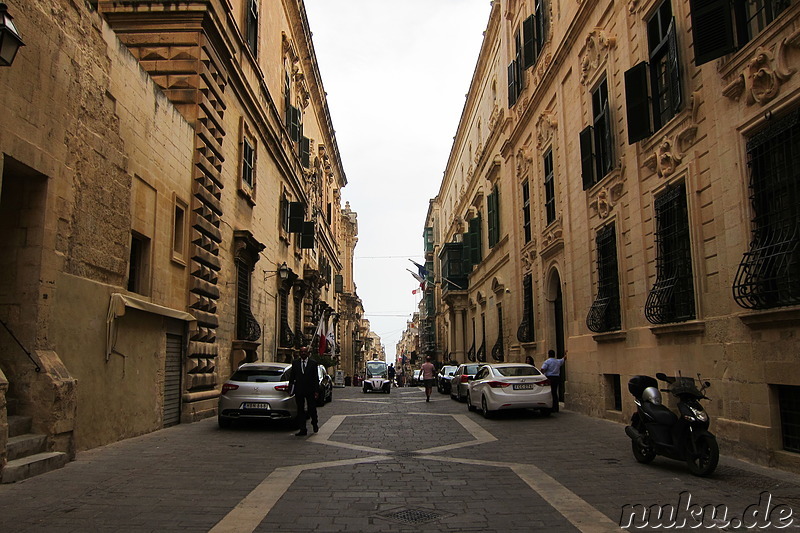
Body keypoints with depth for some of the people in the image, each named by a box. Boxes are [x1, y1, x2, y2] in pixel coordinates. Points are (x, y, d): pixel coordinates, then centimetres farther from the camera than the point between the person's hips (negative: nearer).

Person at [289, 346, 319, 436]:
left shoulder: (313, 363, 1)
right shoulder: (295, 362, 8)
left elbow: (316, 378, 0)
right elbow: (292, 377, 10)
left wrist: (316, 390, -6)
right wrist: (290, 388, 1)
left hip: (310, 390, -2)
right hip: (299, 390, 2)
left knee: (312, 409, 3)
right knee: (300, 410, 4)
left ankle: (314, 424, 29)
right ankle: (302, 429, 10)